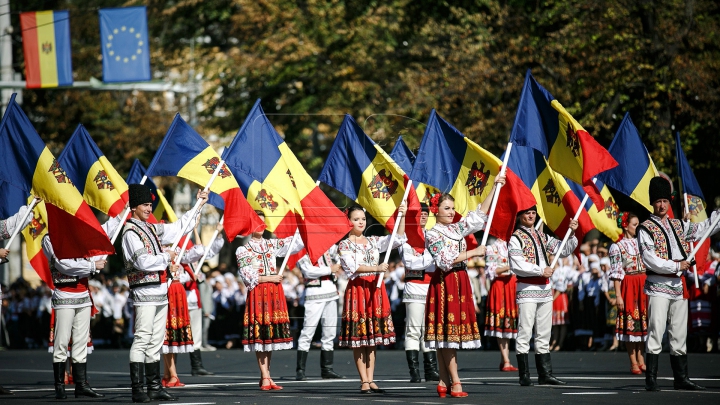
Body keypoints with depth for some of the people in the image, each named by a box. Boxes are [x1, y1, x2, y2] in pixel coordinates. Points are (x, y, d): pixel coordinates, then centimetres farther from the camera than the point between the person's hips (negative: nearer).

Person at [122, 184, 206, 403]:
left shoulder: (151, 229, 16)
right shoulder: (130, 232, -10)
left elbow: (178, 229, 27)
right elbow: (143, 262, -20)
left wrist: (198, 205, 26)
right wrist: (166, 258, -6)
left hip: (160, 291, 9)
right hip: (145, 292, -9)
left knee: (156, 342, 10)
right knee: (142, 340, -10)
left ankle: (155, 387, 13)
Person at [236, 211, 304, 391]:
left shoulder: (272, 244, 14)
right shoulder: (243, 250, 2)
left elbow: (296, 242, 11)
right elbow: (246, 275, -5)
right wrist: (269, 278, -9)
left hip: (275, 292, 4)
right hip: (257, 293, -4)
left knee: (272, 334, 3)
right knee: (259, 334, -6)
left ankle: (266, 375, 9)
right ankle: (265, 377, -6)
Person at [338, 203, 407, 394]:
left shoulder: (373, 241, 13)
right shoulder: (344, 245, -1)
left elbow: (399, 239, 6)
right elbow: (352, 267, -15)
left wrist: (402, 217, -6)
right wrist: (376, 268, -28)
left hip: (375, 289, 5)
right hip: (357, 289, -5)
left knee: (372, 337, 6)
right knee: (358, 336, -4)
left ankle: (370, 380, 10)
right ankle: (364, 381, -1)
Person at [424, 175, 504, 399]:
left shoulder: (458, 229, 14)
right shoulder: (433, 234, -5)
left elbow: (480, 215, 13)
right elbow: (445, 260, -15)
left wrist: (495, 187, 8)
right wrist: (473, 253, -13)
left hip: (460, 282, 7)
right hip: (444, 282, -7)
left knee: (446, 337, 7)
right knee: (447, 331, -8)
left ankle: (444, 381, 7)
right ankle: (455, 382, -11)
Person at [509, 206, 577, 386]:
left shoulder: (542, 236, 17)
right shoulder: (515, 238, -3)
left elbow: (564, 250, 17)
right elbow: (517, 265, -13)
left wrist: (571, 234, 2)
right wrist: (540, 271, -13)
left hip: (545, 289, 7)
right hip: (527, 290, -7)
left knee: (544, 334, 8)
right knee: (525, 333, -7)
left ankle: (545, 374, 11)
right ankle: (524, 376, -6)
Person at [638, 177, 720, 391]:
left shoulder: (678, 226, 16)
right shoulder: (646, 229, -4)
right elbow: (649, 260, -13)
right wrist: (676, 266, -12)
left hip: (678, 286, 7)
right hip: (658, 287, -7)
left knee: (679, 335, 10)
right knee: (656, 334, -11)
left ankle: (681, 379, 16)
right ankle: (651, 381, -12)